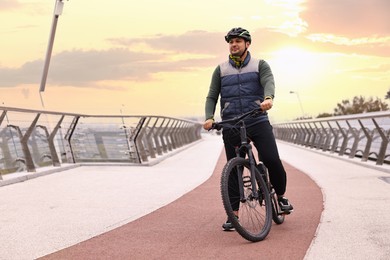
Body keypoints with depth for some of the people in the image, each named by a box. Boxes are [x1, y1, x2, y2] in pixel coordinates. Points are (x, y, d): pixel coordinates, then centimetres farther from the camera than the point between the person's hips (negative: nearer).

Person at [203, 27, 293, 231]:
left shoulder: (260, 65, 8)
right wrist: (209, 117, -12)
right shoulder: (221, 70, 13)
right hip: (231, 125, 2)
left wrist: (268, 98, -35)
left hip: (258, 122, -1)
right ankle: (234, 213, 9)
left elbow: (269, 82, -12)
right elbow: (212, 96, 7)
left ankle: (281, 196, 13)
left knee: (272, 161, -14)